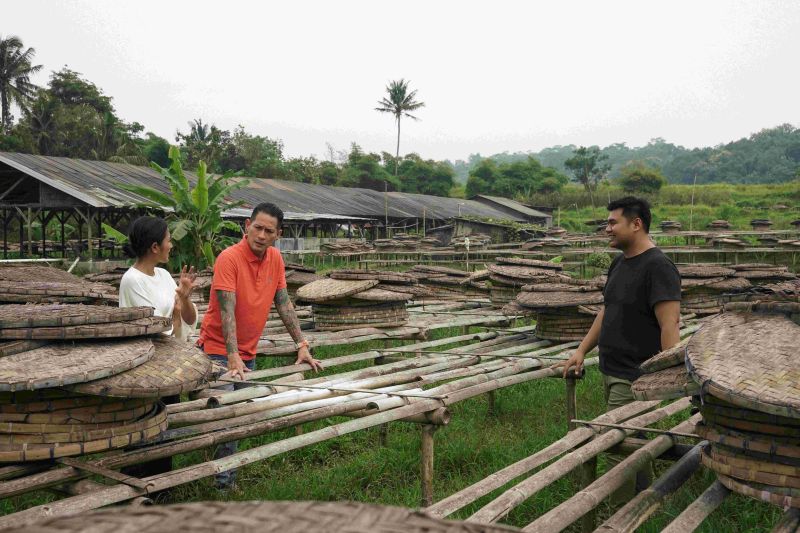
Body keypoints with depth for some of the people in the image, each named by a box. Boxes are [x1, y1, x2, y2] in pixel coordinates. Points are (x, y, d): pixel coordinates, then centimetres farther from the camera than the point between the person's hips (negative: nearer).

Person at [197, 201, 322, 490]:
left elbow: (283, 303, 5)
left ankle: (226, 474, 22)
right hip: (219, 352, -6)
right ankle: (225, 481, 1)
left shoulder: (275, 258, 1)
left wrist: (302, 346, 1)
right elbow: (227, 310, -25)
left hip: (248, 354, 6)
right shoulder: (229, 258, -18)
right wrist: (233, 357, -32)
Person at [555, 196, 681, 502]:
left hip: (636, 378, -9)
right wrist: (582, 351, 17)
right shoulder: (619, 264, 13)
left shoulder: (657, 267, -15)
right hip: (611, 372, 9)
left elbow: (670, 326, -21)